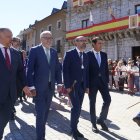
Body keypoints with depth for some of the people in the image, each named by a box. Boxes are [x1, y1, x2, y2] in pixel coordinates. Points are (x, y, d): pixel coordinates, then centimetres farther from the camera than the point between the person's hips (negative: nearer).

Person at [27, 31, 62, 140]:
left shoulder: (54, 51, 10)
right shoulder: (35, 50, -6)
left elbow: (57, 68, 12)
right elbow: (30, 69, -10)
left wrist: (59, 83, 6)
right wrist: (31, 86, -15)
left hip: (50, 86, 5)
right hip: (39, 87, -5)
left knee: (46, 112, 15)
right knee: (40, 113, -2)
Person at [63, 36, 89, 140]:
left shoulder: (86, 56, 13)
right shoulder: (70, 54, -6)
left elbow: (87, 71, 14)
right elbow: (65, 70, -10)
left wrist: (87, 86, 9)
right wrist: (67, 85, -15)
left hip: (82, 85, 6)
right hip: (72, 85, -6)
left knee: (78, 108, 10)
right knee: (76, 107, -9)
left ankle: (75, 128, 24)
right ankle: (73, 130, 9)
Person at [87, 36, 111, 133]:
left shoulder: (104, 55, 9)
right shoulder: (88, 55, -5)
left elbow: (106, 68, 12)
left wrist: (107, 80, 7)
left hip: (103, 81, 4)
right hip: (92, 82, -4)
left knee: (108, 100, -1)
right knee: (92, 103, 5)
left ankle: (101, 120, 19)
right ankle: (94, 123, 19)